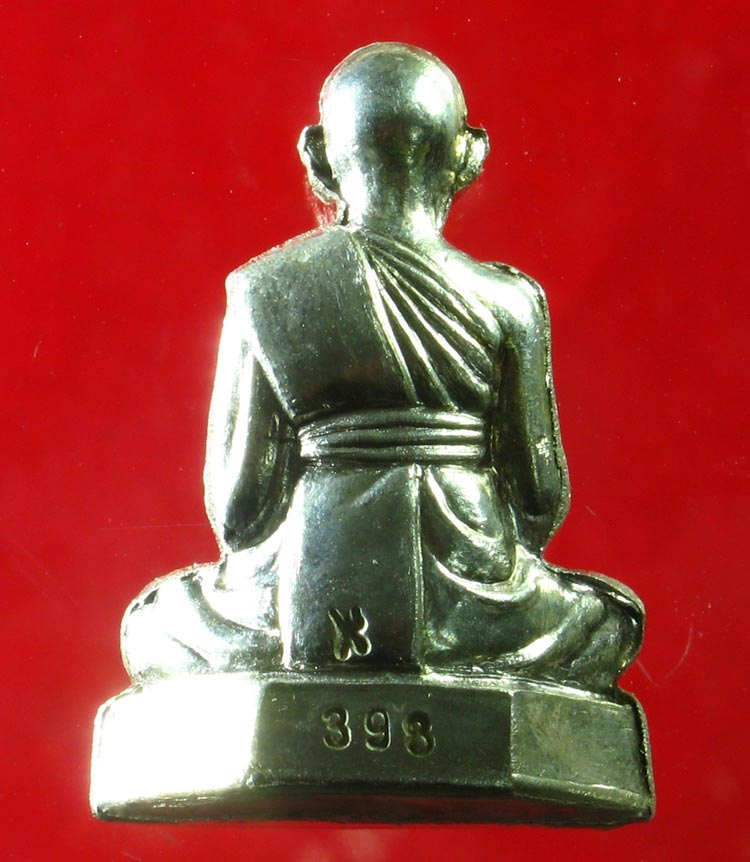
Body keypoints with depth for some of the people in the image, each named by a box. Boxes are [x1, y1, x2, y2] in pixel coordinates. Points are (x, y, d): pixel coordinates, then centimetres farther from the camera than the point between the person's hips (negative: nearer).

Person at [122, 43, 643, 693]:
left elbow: (238, 501, -2)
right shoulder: (507, 299, -2)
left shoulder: (264, 288, -2)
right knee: (612, 620, 31)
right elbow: (543, 495, 0)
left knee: (154, 623, 31)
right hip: (473, 610, 0)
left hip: (312, 601, 1)